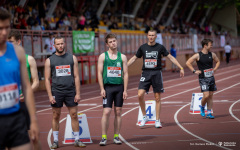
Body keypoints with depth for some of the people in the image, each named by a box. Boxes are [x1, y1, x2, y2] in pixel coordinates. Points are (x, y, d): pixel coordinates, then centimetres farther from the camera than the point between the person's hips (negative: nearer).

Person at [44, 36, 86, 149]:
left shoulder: (72, 58, 7)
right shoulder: (49, 60, 4)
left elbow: (76, 77, 6)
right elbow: (47, 79, 3)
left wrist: (78, 93, -1)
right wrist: (50, 96, -6)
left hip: (70, 91, 1)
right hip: (56, 92, -1)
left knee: (74, 115, 1)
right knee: (56, 116, 3)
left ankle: (77, 140, 8)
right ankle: (55, 141, 11)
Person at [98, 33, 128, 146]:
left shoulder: (122, 57, 8)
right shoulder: (103, 56, 3)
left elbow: (125, 74, 7)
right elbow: (100, 73, 0)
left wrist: (125, 90, 1)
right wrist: (102, 89, -8)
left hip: (119, 87, 2)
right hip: (108, 87, -2)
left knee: (118, 112, 5)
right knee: (106, 112, -8)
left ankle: (116, 136, 12)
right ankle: (104, 137, -4)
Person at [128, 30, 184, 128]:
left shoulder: (160, 47, 2)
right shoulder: (143, 47, 6)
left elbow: (171, 58, 6)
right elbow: (134, 58, 16)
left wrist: (181, 68, 1)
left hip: (157, 73, -1)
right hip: (145, 73, 1)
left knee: (157, 98, 2)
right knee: (140, 95, -15)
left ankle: (157, 121, 11)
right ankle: (144, 117, 3)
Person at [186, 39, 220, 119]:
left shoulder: (212, 54, 5)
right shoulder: (198, 55, -9)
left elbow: (218, 61, 23)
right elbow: (188, 63, -6)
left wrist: (215, 69, 8)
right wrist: (194, 71, -10)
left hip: (211, 77, 5)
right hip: (203, 78, -5)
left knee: (210, 96, 6)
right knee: (206, 95, -14)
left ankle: (209, 113, 15)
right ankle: (202, 107, 14)